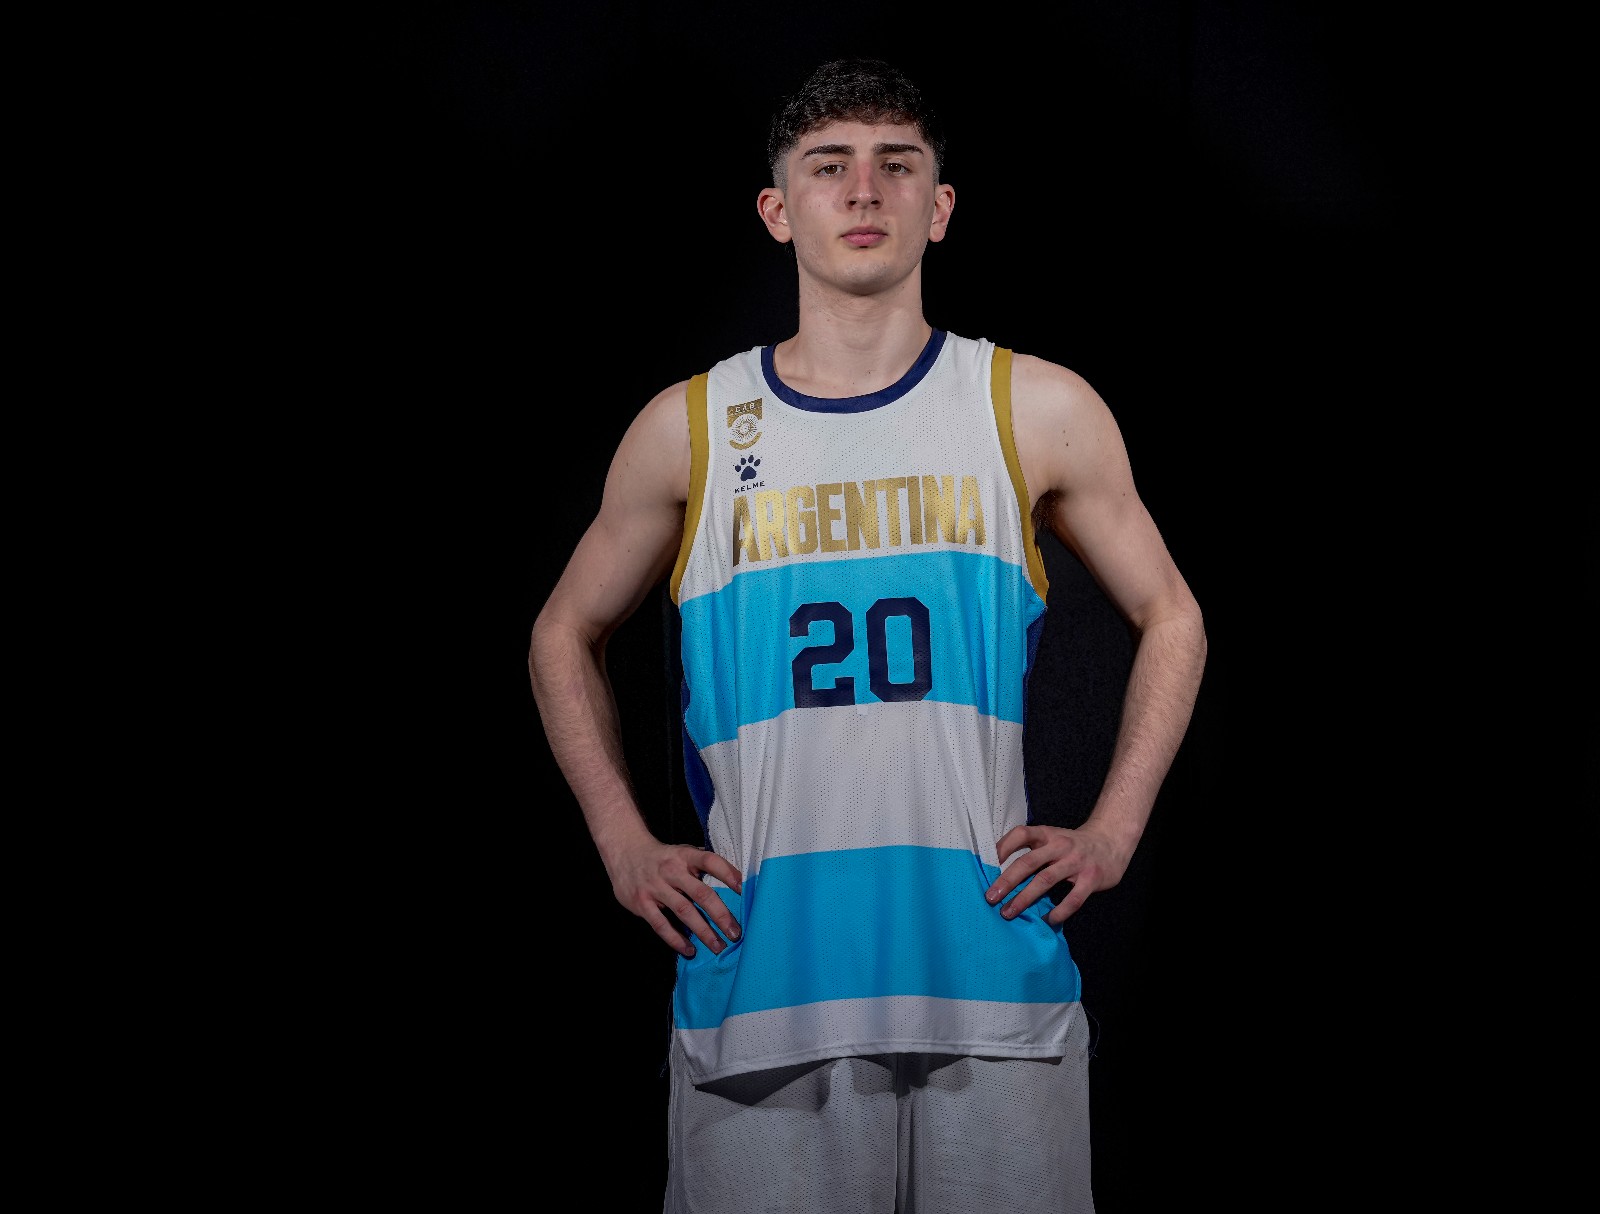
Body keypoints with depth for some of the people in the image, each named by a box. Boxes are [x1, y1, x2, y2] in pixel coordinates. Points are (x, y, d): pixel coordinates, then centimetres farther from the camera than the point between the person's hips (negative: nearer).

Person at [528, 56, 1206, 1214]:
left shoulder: (1040, 411, 4)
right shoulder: (688, 429, 5)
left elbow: (1170, 617, 15)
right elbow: (567, 636, 18)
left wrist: (1111, 835, 5)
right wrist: (625, 847, 8)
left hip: (992, 986, 0)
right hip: (757, 979, 0)